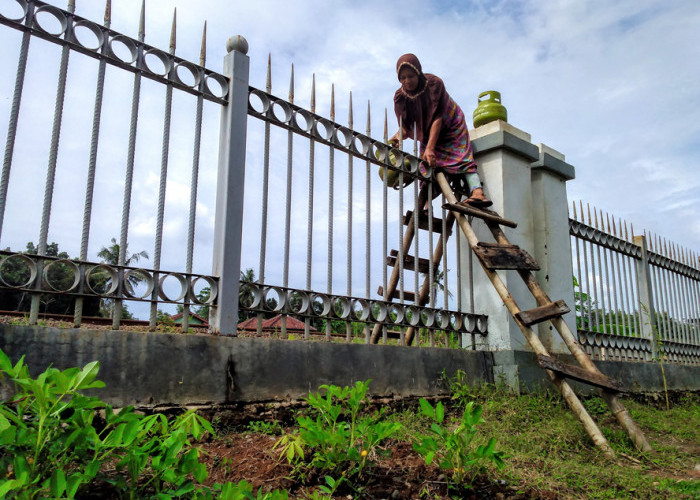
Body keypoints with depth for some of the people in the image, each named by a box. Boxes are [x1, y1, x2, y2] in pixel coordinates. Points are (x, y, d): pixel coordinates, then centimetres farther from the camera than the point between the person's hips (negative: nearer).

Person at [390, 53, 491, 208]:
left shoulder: (434, 83, -28)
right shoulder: (400, 97, -16)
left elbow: (437, 118, -34)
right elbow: (405, 127, -17)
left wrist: (430, 148, -44)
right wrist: (398, 137, -42)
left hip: (451, 125, -4)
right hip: (427, 132, 4)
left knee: (461, 156, -22)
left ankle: (478, 193, -40)